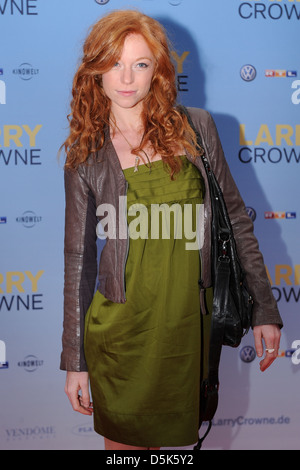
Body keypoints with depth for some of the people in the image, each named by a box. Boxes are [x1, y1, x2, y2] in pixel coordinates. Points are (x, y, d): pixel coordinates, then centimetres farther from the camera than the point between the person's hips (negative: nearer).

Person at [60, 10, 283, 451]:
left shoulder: (196, 128, 0)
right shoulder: (86, 154, -2)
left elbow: (235, 219, 4)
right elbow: (79, 257, 1)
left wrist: (265, 310, 3)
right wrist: (75, 361, 2)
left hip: (190, 324, 1)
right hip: (121, 330, -1)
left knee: (172, 435, 15)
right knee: (123, 442, 11)